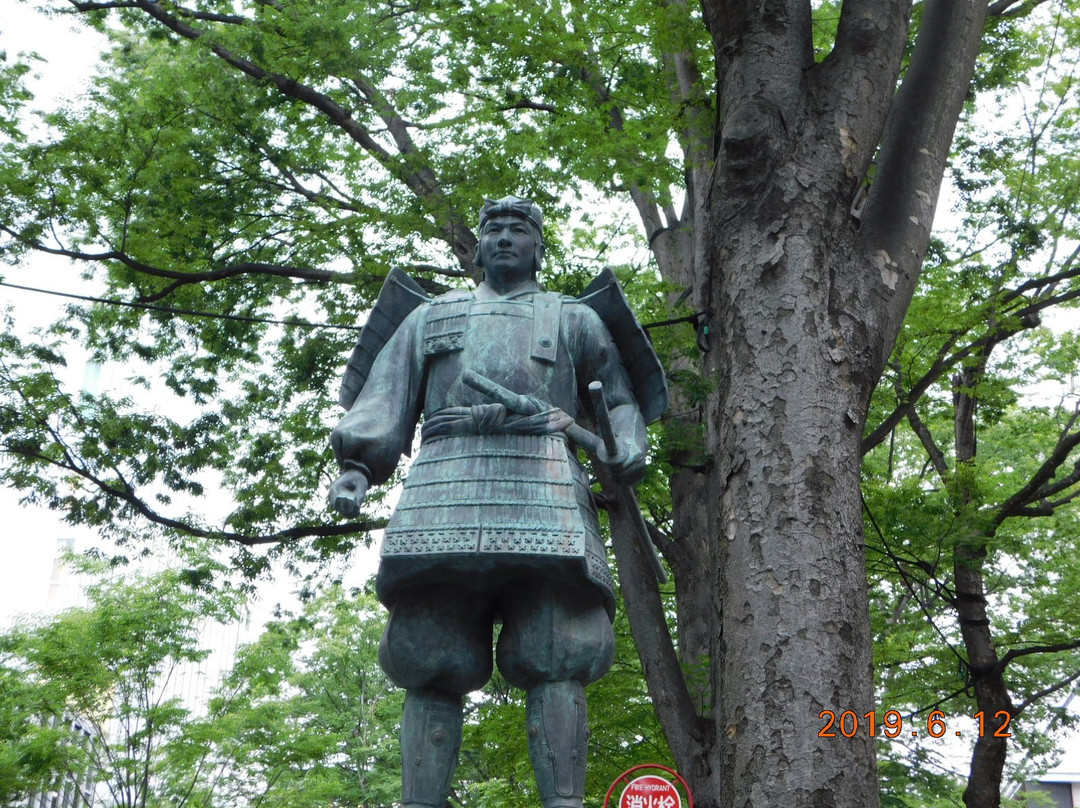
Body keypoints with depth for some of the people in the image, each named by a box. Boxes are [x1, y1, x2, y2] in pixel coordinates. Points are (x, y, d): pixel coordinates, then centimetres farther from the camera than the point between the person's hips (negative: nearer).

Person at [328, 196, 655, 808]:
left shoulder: (575, 319, 29)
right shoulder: (432, 316, 31)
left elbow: (621, 397, 25)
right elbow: (387, 396, 20)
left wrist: (627, 450, 2)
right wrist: (356, 464, 1)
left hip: (544, 490, -1)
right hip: (445, 489, 1)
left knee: (556, 658, -14)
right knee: (431, 663, -8)